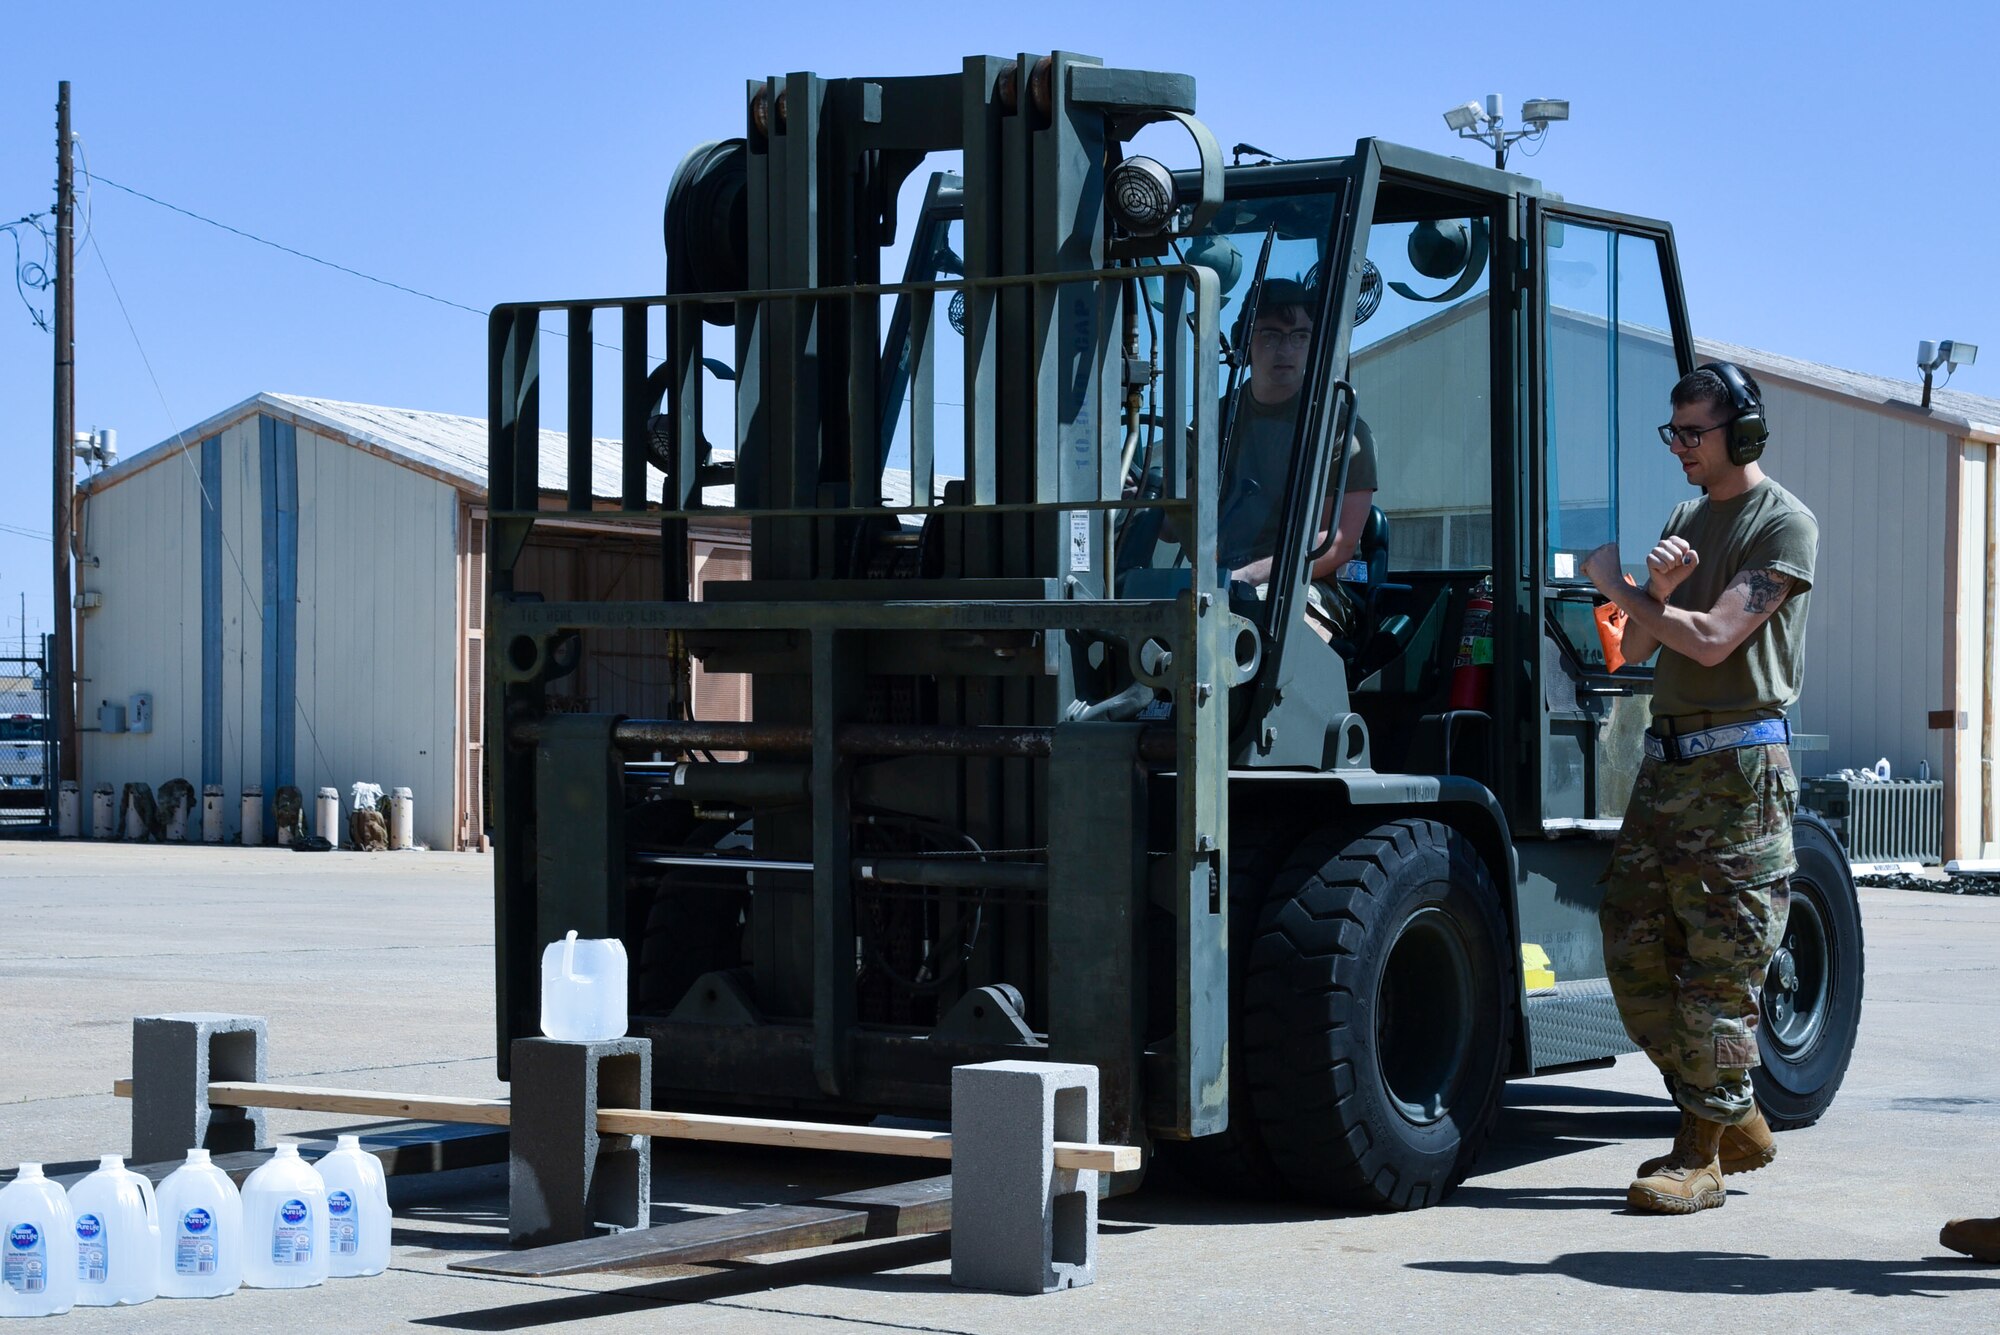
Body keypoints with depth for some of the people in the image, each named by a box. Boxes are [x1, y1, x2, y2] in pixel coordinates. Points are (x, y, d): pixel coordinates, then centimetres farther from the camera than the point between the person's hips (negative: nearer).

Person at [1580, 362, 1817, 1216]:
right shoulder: (1687, 519, 19)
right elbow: (1637, 651, 17)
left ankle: (1702, 1155, -2)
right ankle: (1735, 1122, 17)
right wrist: (1658, 592, -4)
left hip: (1739, 764, -8)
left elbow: (1713, 640, -15)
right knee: (1634, 946, 6)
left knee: (1720, 966, -6)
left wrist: (1615, 585, -4)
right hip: (1668, 759, 8)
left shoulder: (1784, 524, -6)